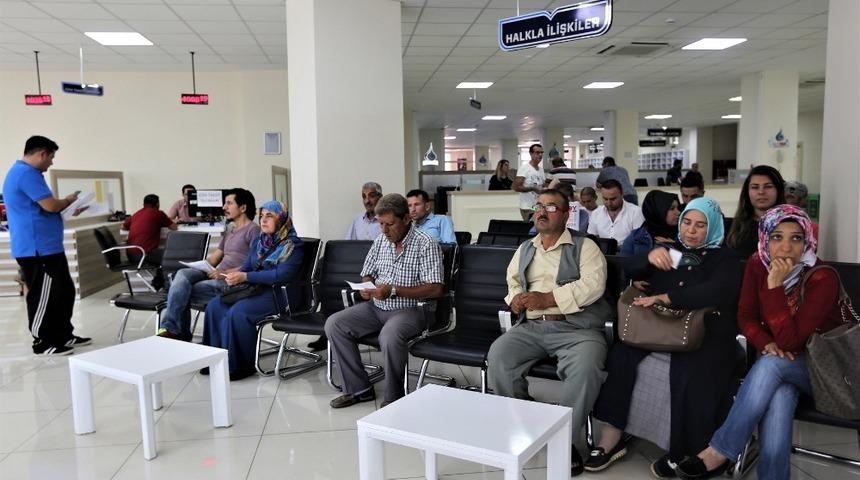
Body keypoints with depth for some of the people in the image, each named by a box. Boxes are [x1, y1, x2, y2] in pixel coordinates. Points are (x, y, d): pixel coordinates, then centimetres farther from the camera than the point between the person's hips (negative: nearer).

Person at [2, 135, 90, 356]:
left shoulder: (24, 172, 19)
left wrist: (68, 210, 17)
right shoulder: (26, 173, -16)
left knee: (64, 291, 16)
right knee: (43, 296, -2)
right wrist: (69, 200, -4)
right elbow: (50, 205, -23)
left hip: (48, 247, 11)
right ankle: (43, 343, 9)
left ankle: (64, 335, 25)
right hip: (37, 249, -11)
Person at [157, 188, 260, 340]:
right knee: (183, 274, -20)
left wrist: (225, 273, -21)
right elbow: (214, 258, 24)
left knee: (182, 292, -20)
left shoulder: (253, 230, -3)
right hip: (216, 275, 8)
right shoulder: (230, 231, 27)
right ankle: (170, 327, -19)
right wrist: (195, 266, 5)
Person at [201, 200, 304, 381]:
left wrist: (246, 277, -21)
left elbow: (283, 274, -19)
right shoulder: (258, 242, 18)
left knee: (238, 311, -30)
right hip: (255, 290, 8)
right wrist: (235, 275, -5)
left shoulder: (292, 245, -6)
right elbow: (247, 266, 20)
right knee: (214, 305, -13)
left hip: (279, 293, -8)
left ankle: (239, 365, -17)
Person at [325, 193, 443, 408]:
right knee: (334, 324, -9)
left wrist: (394, 290, -24)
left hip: (411, 308, -7)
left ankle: (393, 398, -13)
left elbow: (435, 289, -19)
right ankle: (359, 388, -1)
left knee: (389, 336, -37)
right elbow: (367, 273, 21)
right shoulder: (381, 240, 10)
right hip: (376, 306, 7)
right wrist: (366, 287, -5)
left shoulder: (426, 244, -11)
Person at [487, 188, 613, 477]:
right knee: (498, 355, -23)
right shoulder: (524, 249, 24)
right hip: (531, 327, 4)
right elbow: (512, 281, 23)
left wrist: (548, 298, -16)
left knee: (585, 367, -34)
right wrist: (515, 298, -2)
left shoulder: (584, 246, 5)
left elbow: (593, 285, -10)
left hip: (576, 327, -4)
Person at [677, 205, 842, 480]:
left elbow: (790, 340, -27)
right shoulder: (757, 265, -9)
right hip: (781, 359, 3)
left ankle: (720, 452, -28)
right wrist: (766, 343, -22)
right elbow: (746, 316, -2)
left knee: (771, 364, -35)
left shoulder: (823, 278, -23)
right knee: (778, 398, -34)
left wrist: (775, 286, -34)